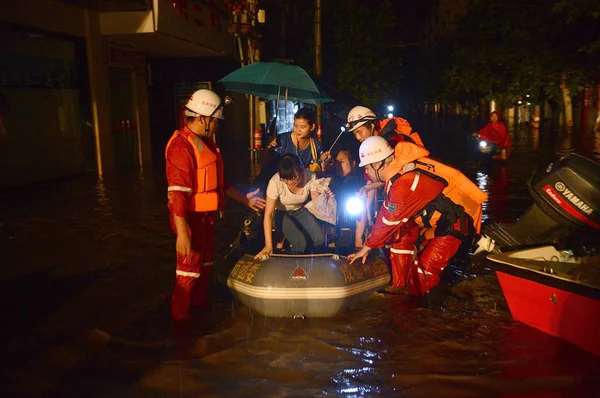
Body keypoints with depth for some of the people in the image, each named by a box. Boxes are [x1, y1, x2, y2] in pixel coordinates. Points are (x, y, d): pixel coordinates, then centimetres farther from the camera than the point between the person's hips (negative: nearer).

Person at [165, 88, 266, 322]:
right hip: (191, 219, -10)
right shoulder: (182, 146, -21)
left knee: (205, 266, 21)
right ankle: (181, 320, 20)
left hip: (206, 217, 10)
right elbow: (176, 193, -26)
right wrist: (182, 232, -30)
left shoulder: (205, 143, 11)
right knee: (189, 271, 2)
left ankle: (200, 308, 39)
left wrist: (244, 199, 21)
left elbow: (217, 181, 20)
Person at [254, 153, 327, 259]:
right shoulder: (275, 183, -33)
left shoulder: (310, 177, -25)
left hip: (300, 210, 4)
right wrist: (268, 244, -35)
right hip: (281, 212, -3)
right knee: (300, 243, -23)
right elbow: (268, 214, -31)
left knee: (320, 239, -15)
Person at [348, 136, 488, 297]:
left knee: (427, 266, -11)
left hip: (455, 221, -10)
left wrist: (367, 247, -6)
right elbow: (387, 211, 8)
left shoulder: (403, 184, -30)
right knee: (402, 236, 7)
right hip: (437, 214, 10)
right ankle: (400, 287, 16)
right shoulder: (399, 169, -2)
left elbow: (389, 221, -19)